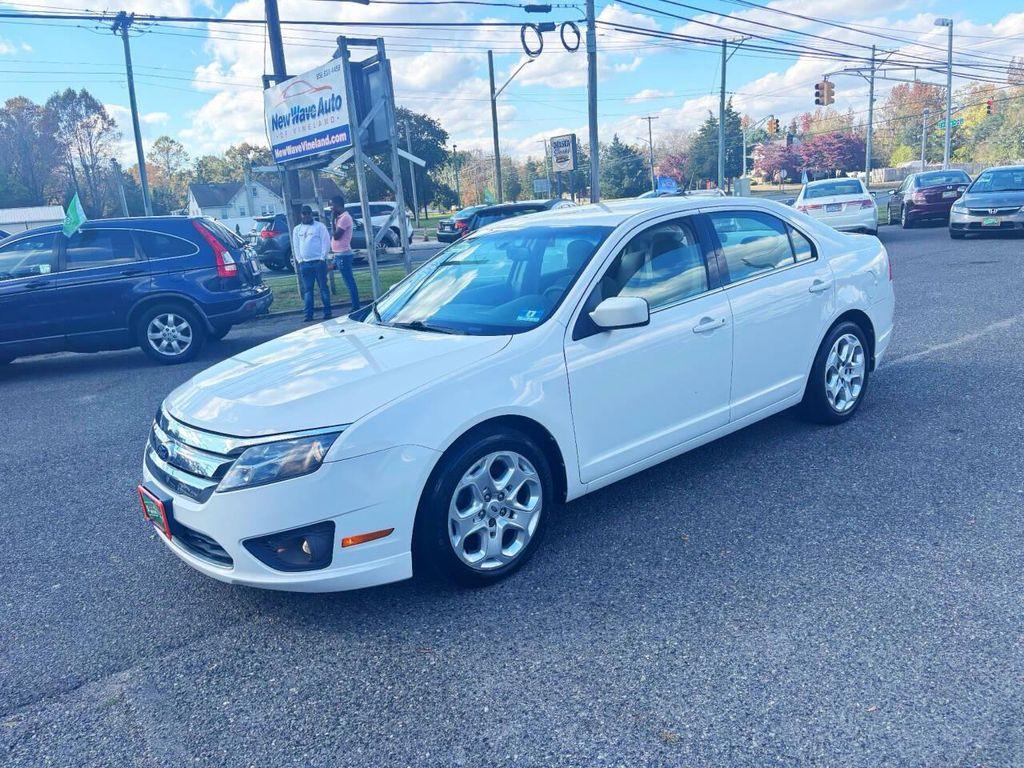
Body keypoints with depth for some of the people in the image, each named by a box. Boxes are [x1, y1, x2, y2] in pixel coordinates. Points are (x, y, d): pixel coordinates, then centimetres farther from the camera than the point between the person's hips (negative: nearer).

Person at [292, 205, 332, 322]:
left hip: (319, 262, -3)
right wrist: (299, 260, 3)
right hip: (304, 264, 3)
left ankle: (327, 312, 4)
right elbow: (295, 246, 14)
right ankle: (309, 314, 4)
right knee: (307, 290, 3)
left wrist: (322, 258, -9)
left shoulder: (319, 226, 3)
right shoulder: (297, 229, 15)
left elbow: (326, 242, -2)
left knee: (323, 288, 0)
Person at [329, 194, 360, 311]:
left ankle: (356, 307, -2)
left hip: (343, 255, -10)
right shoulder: (340, 217, 16)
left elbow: (336, 235, -17)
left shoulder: (345, 218, -16)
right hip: (339, 254, 10)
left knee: (349, 282, -6)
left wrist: (332, 220, -11)